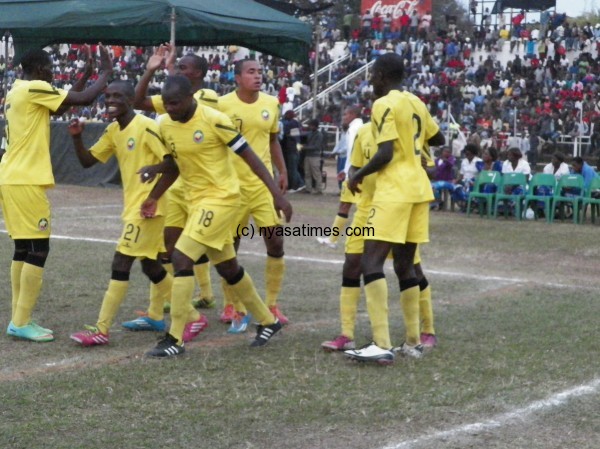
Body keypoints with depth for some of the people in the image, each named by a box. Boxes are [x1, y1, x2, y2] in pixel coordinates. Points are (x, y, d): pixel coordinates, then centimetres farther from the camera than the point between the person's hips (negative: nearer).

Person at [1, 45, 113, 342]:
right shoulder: (34, 89, -11)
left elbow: (63, 104, 24)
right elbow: (84, 99, -13)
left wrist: (85, 74, 23)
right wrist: (106, 72, 1)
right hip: (26, 181, -10)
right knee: (38, 249, -7)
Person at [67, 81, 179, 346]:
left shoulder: (146, 127, -17)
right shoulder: (113, 131, 9)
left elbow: (173, 166, -20)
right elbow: (87, 161, 12)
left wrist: (153, 198, -23)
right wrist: (76, 137, -6)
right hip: (132, 205, 9)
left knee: (121, 262, -11)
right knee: (149, 262, 21)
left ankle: (101, 330, -11)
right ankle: (155, 317, 37)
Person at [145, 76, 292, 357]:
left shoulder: (214, 120, -18)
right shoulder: (165, 125, 2)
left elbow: (249, 156, -14)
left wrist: (277, 193, -17)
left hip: (221, 198, -8)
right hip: (196, 200, 8)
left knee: (182, 257, -17)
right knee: (227, 267, 17)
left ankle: (175, 339, -10)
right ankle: (268, 321, 35)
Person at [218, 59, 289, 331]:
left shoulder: (271, 104, 5)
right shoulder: (223, 105, -8)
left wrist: (282, 171, 12)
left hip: (264, 184, 3)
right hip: (233, 184, -3)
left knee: (275, 243, -1)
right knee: (230, 245, 5)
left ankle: (272, 305, 12)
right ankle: (232, 306, 18)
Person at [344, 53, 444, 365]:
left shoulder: (384, 105, -10)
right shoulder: (416, 103, 14)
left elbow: (385, 153, -17)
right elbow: (438, 140, 27)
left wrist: (358, 176, -3)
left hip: (394, 190, -9)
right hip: (418, 188, 9)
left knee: (371, 262, -11)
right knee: (405, 266, 14)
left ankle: (382, 345, -20)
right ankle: (413, 342, 16)